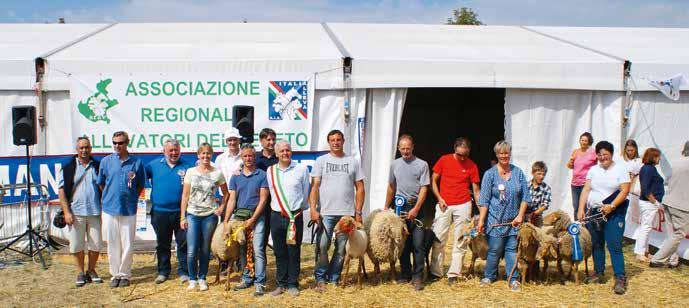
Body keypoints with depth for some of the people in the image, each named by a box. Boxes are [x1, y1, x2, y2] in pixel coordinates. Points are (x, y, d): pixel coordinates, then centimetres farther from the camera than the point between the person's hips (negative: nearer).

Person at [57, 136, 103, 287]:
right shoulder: (68, 168, 2)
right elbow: (61, 191, 0)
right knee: (77, 245, 4)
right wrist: (66, 212, -8)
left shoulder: (97, 166, 8)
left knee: (96, 244, 5)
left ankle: (91, 271, 22)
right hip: (76, 212, -1)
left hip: (95, 212, 2)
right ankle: (81, 272, 18)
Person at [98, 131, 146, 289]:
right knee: (112, 244, 7)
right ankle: (115, 274, 19)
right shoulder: (106, 161, 3)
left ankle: (124, 274, 16)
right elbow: (100, 183, 14)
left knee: (127, 245, 3)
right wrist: (108, 198, 9)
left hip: (129, 210, -1)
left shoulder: (136, 162, 0)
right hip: (110, 209, 1)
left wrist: (131, 199, 3)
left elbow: (141, 185, 9)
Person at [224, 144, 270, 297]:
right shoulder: (235, 177, 10)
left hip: (257, 216, -4)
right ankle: (247, 278, 22)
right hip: (239, 215, 4)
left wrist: (252, 219, -11)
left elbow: (263, 200, -5)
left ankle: (260, 283, -8)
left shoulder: (262, 175, 0)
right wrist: (226, 221, 0)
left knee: (258, 250, -10)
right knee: (242, 250, 10)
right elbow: (232, 200, 8)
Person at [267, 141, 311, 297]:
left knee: (294, 252, 2)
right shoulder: (270, 171, 7)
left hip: (295, 215, -2)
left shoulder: (302, 169, -1)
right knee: (279, 252, 8)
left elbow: (305, 192, 9)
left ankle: (292, 284, 12)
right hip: (276, 216, 3)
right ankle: (281, 284, 18)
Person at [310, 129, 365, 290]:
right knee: (322, 246, -6)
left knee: (341, 249, 5)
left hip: (347, 213, 2)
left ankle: (333, 279, 17)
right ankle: (320, 278, 9)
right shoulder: (321, 161, 7)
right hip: (325, 212, -1)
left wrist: (358, 212, 2)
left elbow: (360, 188, 10)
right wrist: (313, 208, -11)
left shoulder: (353, 162, 10)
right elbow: (314, 186, 1)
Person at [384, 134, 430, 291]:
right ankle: (405, 274, 19)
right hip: (400, 207, 4)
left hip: (416, 208, -4)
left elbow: (423, 189, -6)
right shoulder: (395, 164, 11)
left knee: (418, 244, -6)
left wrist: (416, 209, -15)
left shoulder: (422, 165, -2)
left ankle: (417, 278, -1)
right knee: (402, 244, 8)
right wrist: (386, 207, 19)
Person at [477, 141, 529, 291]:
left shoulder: (518, 172, 6)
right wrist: (481, 220, -8)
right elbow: (484, 200, -4)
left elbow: (525, 197, 7)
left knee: (512, 249, 5)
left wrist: (520, 215, -2)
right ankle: (489, 276, 20)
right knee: (494, 250, 2)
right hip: (495, 220, -2)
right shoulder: (490, 174, -2)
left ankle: (513, 279, 15)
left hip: (513, 220, 2)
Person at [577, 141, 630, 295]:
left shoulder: (621, 169, -3)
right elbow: (586, 190, 4)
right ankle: (598, 273, 26)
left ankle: (620, 278, -6)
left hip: (613, 214, -5)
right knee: (596, 244, 13)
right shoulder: (593, 170, 9)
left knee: (614, 246, -9)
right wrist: (581, 208, -7)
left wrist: (611, 206, -20)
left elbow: (625, 191, -10)